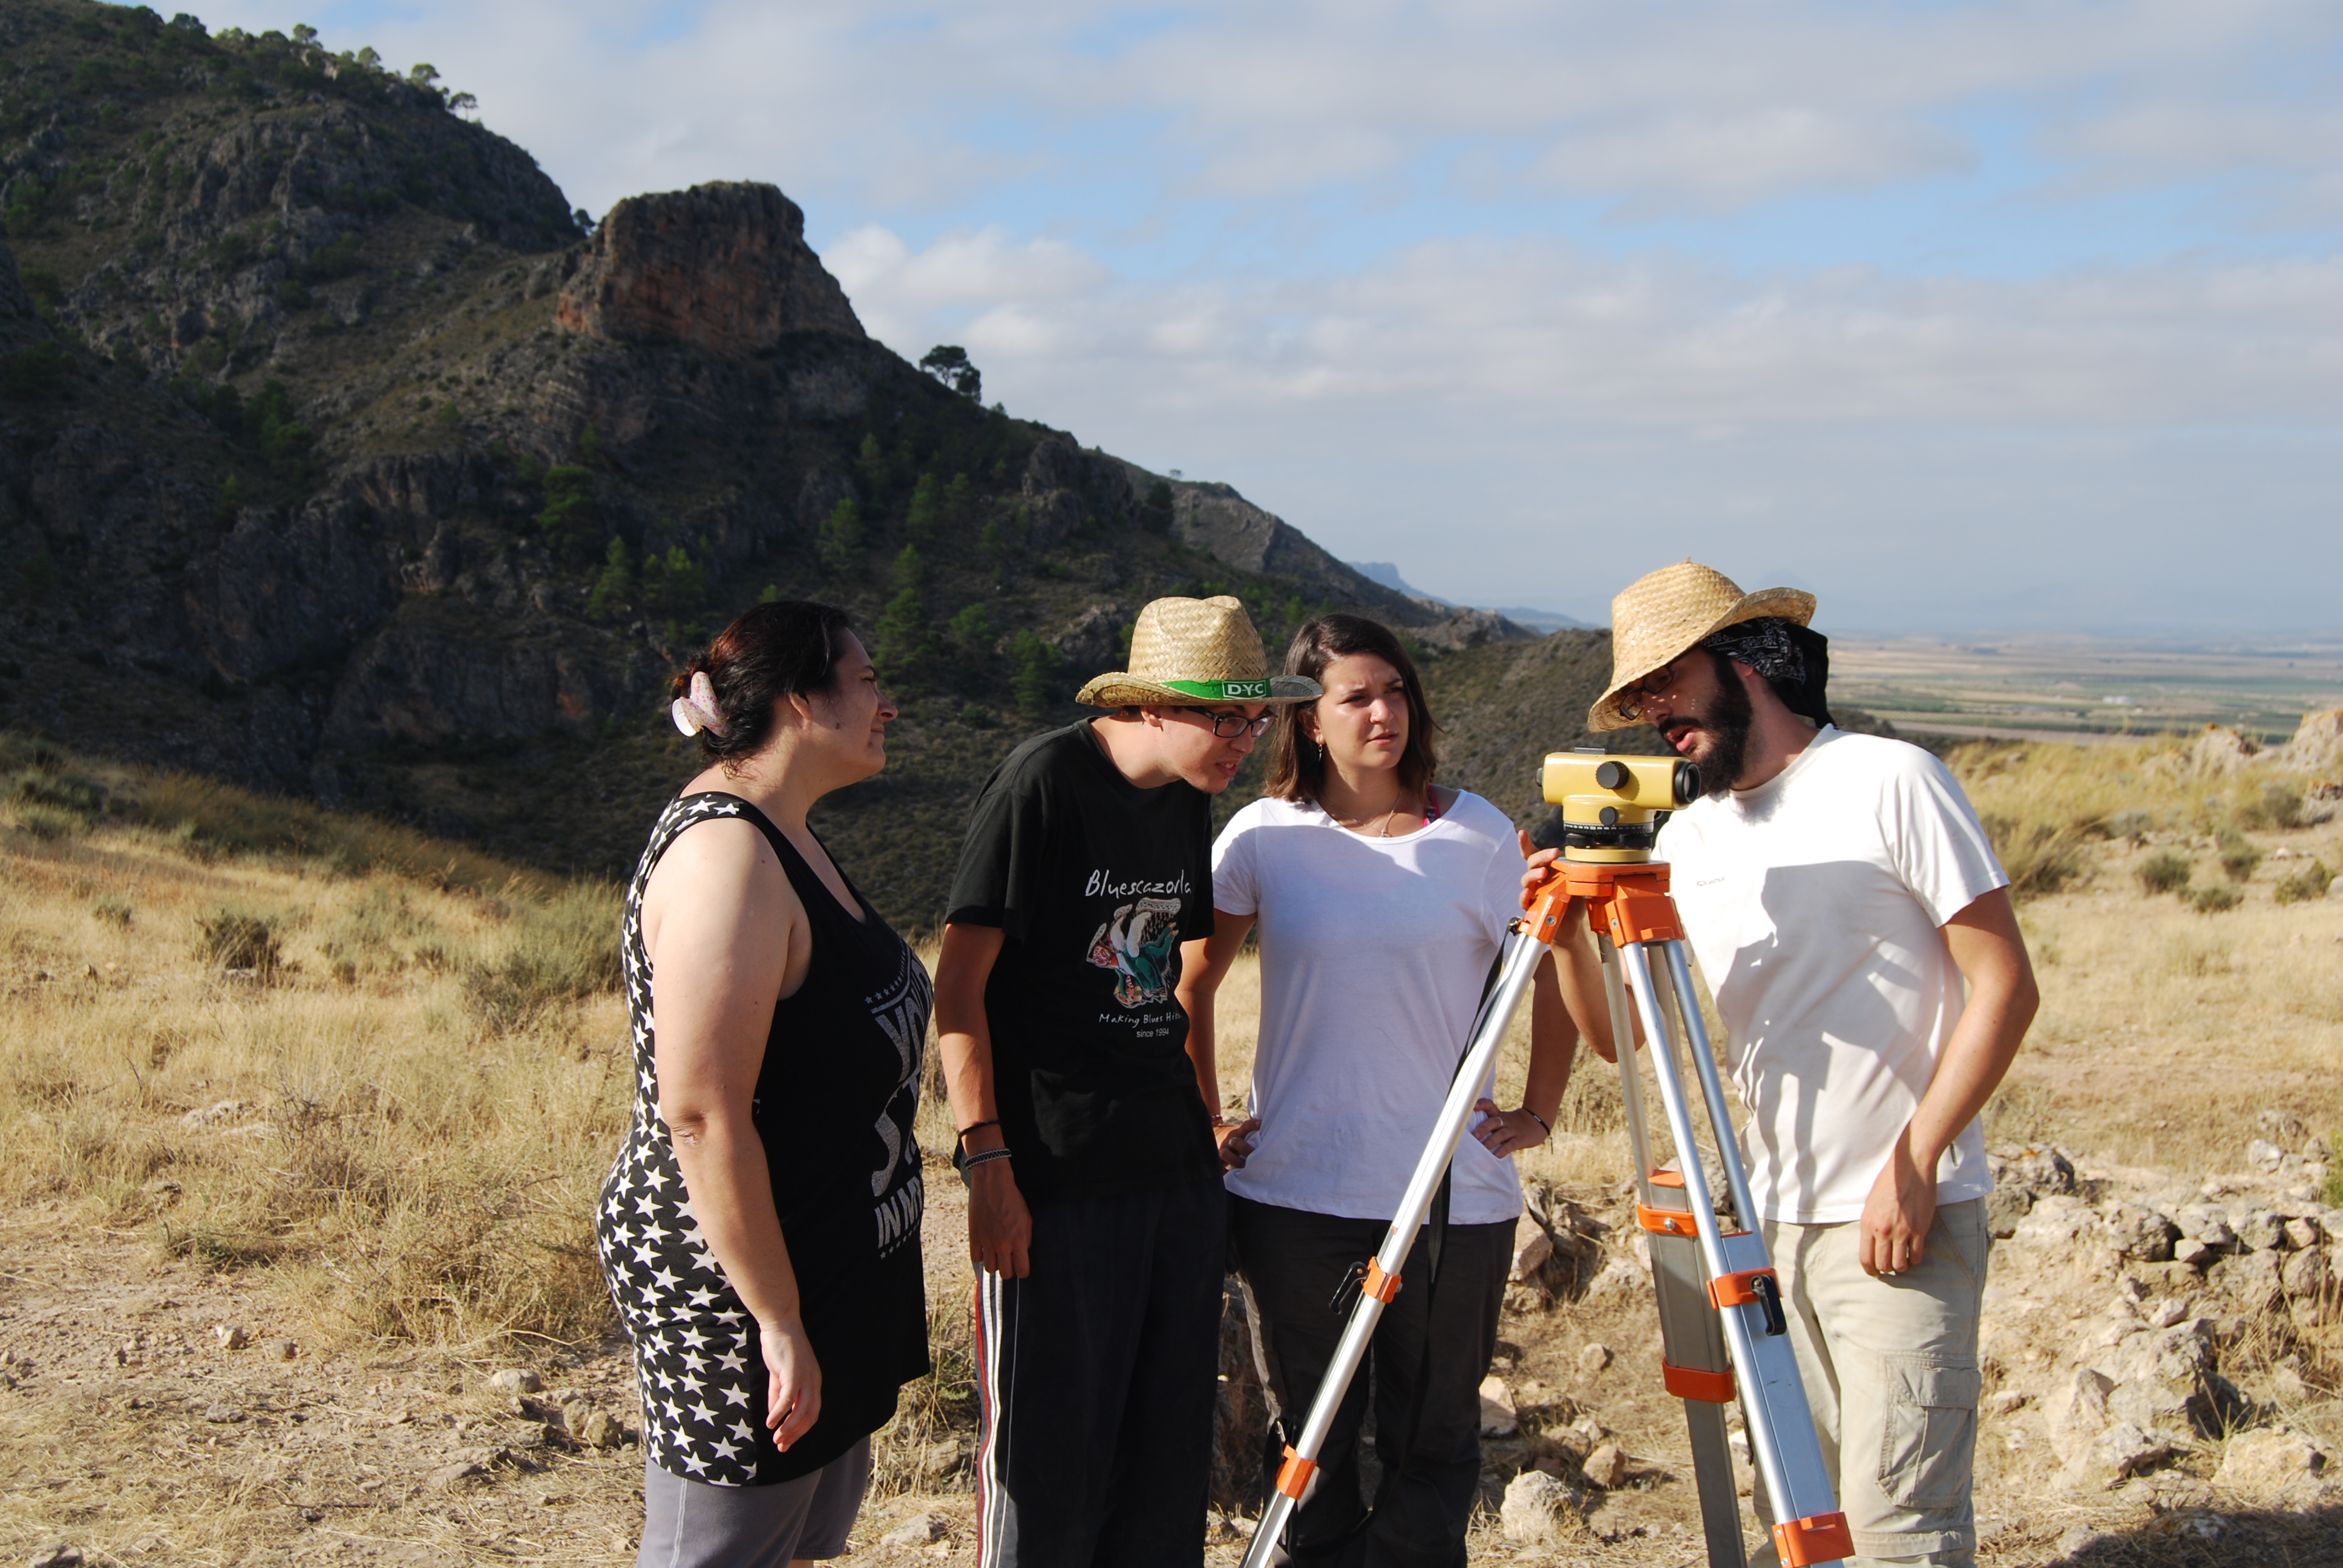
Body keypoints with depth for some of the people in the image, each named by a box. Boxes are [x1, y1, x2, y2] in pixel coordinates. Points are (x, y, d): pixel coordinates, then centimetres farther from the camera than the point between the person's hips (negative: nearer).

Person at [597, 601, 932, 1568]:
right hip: (729, 1284, -10)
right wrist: (779, 1326, -24)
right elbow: (700, 1115, -27)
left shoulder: (781, 837, 11)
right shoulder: (725, 854, -22)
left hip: (828, 1265, 10)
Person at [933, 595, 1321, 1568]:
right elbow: (958, 986, -13)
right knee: (1050, 1446, 1)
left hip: (1175, 1164, 7)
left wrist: (1198, 1120, 17)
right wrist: (988, 1163, -17)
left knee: (1171, 1447, 13)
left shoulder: (1189, 802, 9)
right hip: (1055, 1177, -7)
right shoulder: (1042, 782, -12)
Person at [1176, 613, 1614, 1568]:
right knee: (1309, 1446, 9)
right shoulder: (1264, 836, 1)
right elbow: (1187, 986, 12)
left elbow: (1553, 982, 11)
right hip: (1292, 1193, 1)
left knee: (1432, 1441, 7)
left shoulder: (1478, 835, 0)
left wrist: (1538, 1112, 5)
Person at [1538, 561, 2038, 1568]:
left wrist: (1911, 1166, -15)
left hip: (1902, 1219, -6)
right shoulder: (1687, 838, 9)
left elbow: (2004, 987, -9)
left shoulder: (1889, 783, -7)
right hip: (1771, 1220, 6)